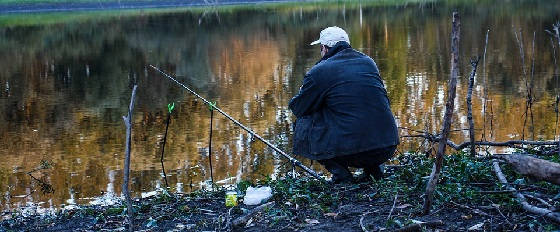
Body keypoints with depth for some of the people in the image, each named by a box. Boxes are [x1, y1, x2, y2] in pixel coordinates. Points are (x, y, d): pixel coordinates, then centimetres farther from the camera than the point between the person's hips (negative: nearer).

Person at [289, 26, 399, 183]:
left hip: (350, 151, -6)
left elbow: (297, 108, 6)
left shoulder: (319, 71, -3)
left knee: (302, 124, 13)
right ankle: (373, 169, 19)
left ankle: (340, 173, 2)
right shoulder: (369, 62, 15)